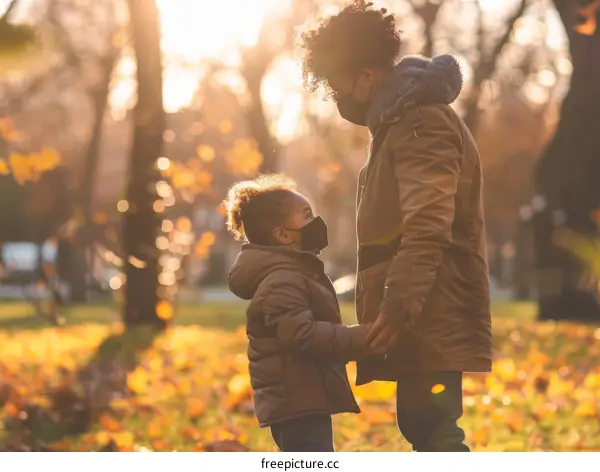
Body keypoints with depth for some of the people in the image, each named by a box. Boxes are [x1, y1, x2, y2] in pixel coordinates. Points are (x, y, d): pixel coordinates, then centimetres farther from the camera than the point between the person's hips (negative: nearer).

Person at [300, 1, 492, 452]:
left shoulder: (422, 122, -13)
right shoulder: (401, 121, 20)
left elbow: (427, 228, -24)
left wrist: (398, 304, -30)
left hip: (430, 318, -10)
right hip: (421, 317, 10)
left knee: (432, 430, -12)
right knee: (424, 427, 12)